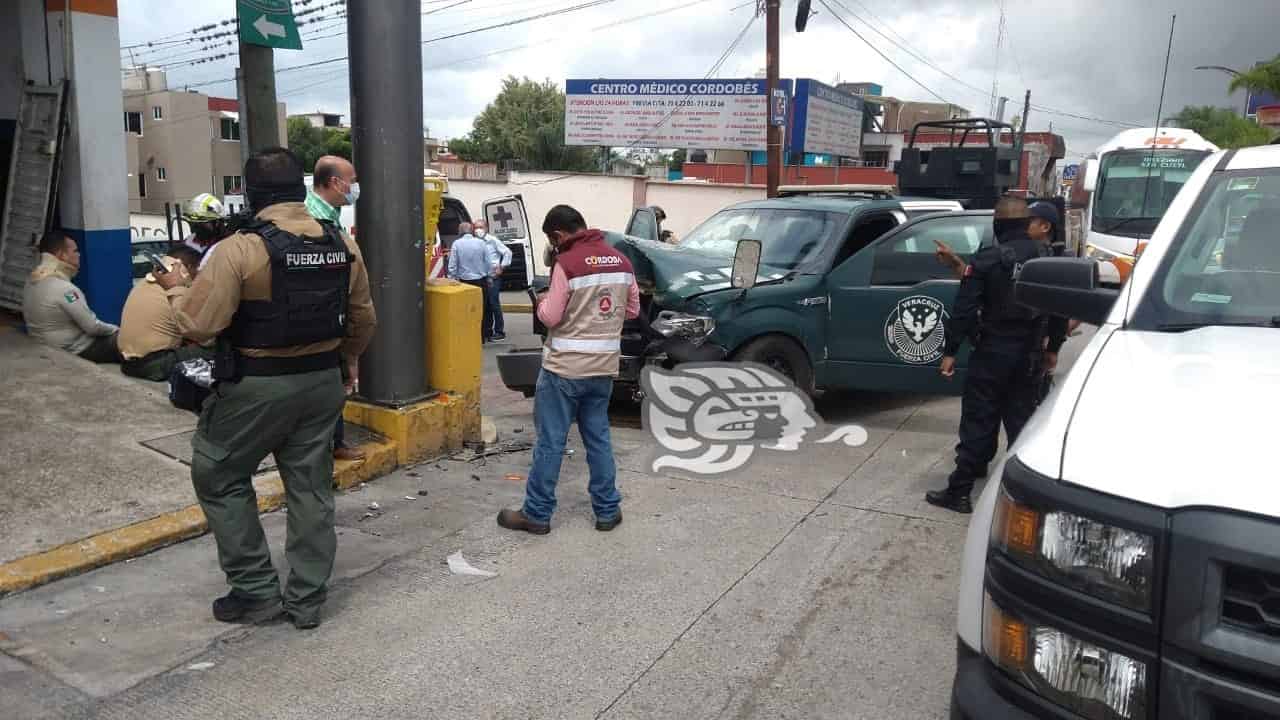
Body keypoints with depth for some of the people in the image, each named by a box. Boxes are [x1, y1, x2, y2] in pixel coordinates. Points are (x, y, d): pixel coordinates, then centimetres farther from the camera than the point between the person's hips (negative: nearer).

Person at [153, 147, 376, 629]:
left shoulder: (240, 249, -16)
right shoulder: (343, 245, 0)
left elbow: (197, 326, -16)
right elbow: (363, 320, 8)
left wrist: (175, 289, 4)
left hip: (257, 386, -5)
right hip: (322, 382, 5)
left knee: (219, 478, 15)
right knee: (311, 488, 13)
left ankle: (255, 590, 18)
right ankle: (306, 600, 22)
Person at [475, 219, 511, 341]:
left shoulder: (493, 240, -6)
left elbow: (507, 252, -6)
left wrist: (501, 267, -7)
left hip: (492, 277, -5)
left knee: (494, 304, -4)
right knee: (485, 304, 11)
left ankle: (500, 332, 3)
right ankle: (487, 330, 20)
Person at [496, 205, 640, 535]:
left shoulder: (567, 263, -14)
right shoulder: (621, 261, 6)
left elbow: (550, 317, -13)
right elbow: (633, 310, 13)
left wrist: (543, 302, 7)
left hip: (565, 367, -6)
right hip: (604, 367, 6)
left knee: (550, 441, 3)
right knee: (598, 438, 16)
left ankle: (536, 514, 12)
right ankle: (607, 510, 21)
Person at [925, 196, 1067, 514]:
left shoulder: (987, 259, -12)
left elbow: (964, 310, -14)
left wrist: (950, 351, -7)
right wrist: (1053, 348, 21)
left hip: (993, 351, -4)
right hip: (1030, 353, 4)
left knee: (978, 420, -1)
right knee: (1021, 419, 14)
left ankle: (959, 491, 1)